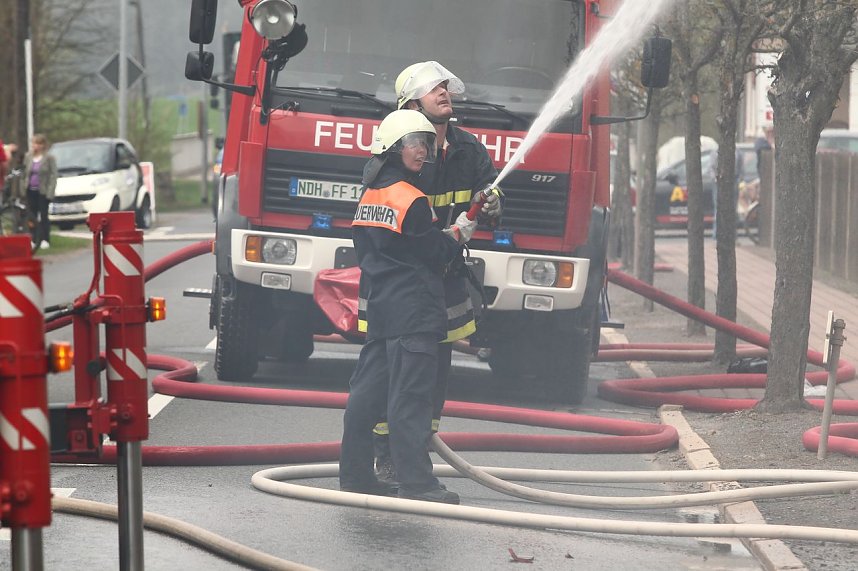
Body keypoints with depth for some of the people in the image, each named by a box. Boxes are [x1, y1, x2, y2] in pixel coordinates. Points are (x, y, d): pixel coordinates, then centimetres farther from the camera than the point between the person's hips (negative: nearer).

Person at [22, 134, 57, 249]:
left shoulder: (48, 158, -6)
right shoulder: (28, 157, 7)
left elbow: (53, 176, -7)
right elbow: (24, 174, 13)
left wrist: (50, 192, -14)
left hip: (43, 191, -4)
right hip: (31, 191, 4)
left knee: (43, 216, 0)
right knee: (32, 216, 6)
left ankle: (45, 240, 7)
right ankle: (34, 240, 12)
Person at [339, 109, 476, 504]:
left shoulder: (369, 196, 14)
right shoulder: (410, 200, -13)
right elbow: (434, 255, -9)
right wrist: (458, 234, 9)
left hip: (378, 308, 9)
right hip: (413, 313, -9)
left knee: (368, 390, 10)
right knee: (410, 398, -10)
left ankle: (355, 473, 13)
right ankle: (417, 482, -11)